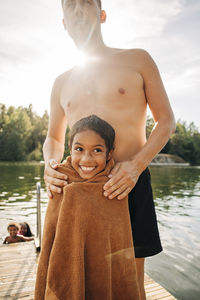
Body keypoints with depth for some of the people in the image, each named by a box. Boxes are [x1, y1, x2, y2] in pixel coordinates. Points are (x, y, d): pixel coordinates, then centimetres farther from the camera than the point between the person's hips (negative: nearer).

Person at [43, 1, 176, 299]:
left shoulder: (137, 60, 6)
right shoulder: (62, 82, 15)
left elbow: (166, 120, 2)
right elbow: (54, 138, 20)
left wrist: (136, 165, -14)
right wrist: (50, 163, -4)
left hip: (130, 183, -2)